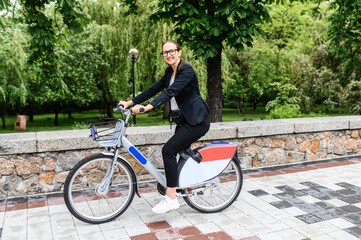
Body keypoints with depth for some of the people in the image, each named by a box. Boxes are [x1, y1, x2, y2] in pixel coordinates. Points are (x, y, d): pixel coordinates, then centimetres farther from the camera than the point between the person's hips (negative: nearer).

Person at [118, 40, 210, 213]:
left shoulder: (187, 70, -16)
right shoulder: (170, 71, 11)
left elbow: (171, 91, -30)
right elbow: (155, 89, 11)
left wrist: (148, 107, -41)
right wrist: (130, 102, 6)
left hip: (197, 121, -9)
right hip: (183, 120, 9)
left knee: (168, 150, -18)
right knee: (180, 154, 15)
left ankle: (170, 198, -12)